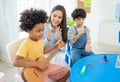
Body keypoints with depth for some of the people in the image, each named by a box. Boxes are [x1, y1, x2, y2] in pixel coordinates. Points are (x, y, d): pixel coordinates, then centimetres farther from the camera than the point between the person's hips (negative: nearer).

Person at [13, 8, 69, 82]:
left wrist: (55, 45, 7)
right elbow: (16, 62, -34)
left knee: (66, 71, 9)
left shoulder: (40, 39, -2)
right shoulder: (26, 44, -26)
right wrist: (37, 63, -36)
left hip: (44, 67, 7)